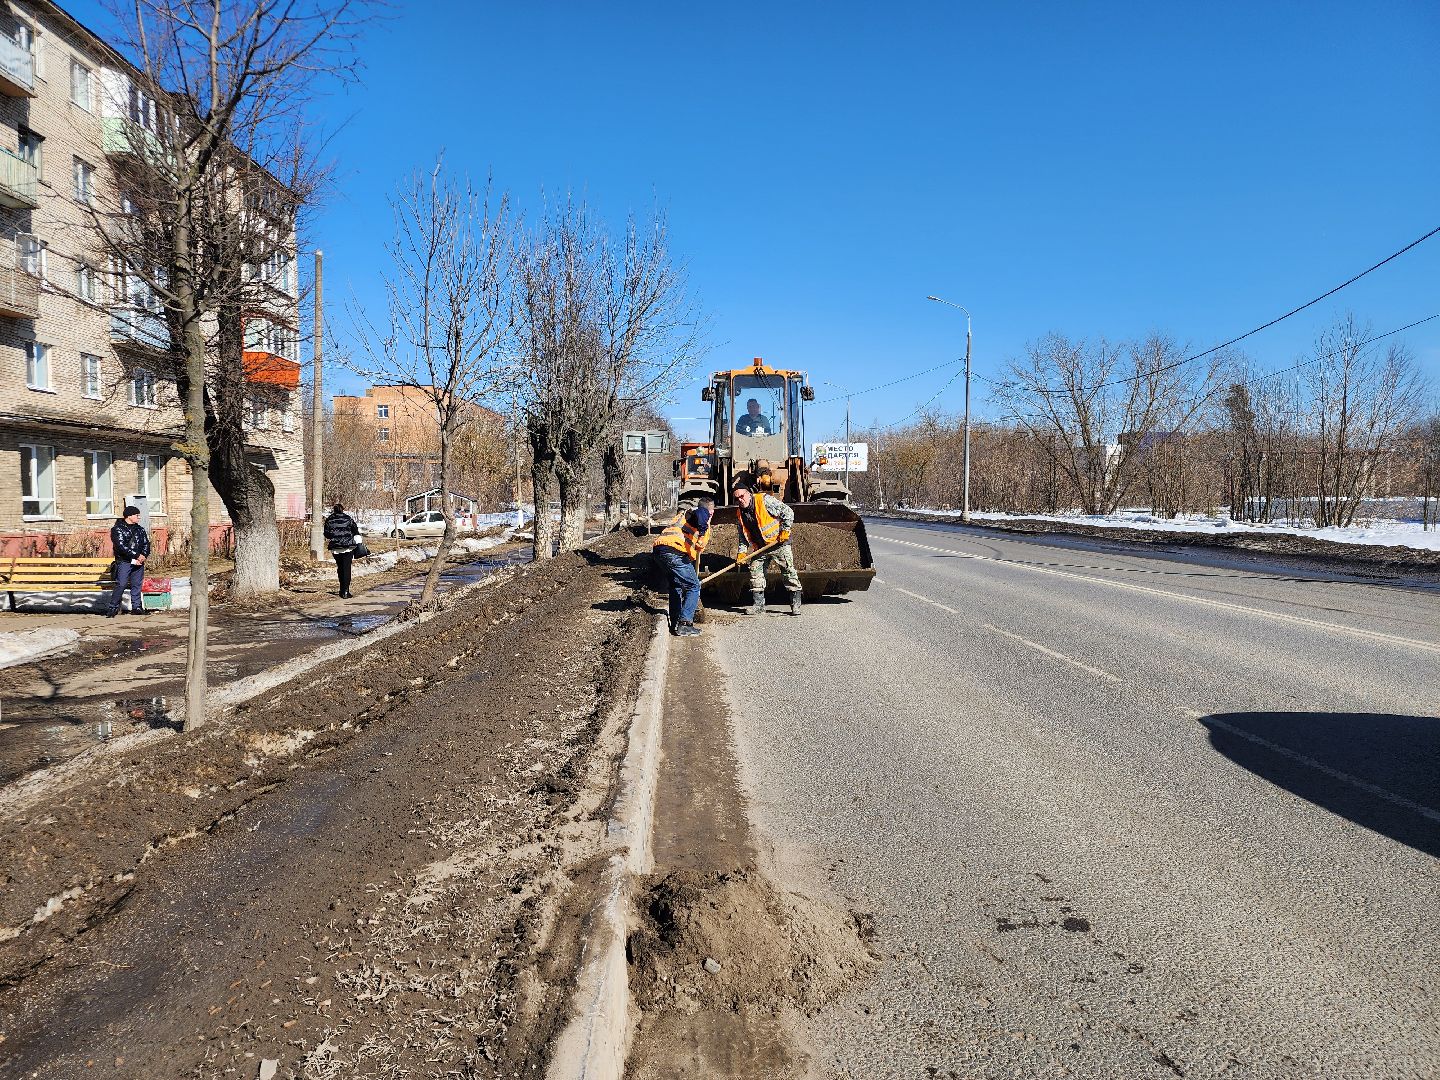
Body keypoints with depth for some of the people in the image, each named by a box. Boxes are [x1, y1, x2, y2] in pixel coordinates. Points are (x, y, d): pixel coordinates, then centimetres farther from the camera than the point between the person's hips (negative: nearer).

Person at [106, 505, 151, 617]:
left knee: (137, 585, 6)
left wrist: (143, 556, -7)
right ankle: (113, 608, -2)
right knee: (121, 585, -9)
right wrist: (137, 556, -16)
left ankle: (137, 607, 12)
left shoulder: (140, 529, 14)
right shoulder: (118, 529, -4)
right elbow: (121, 546, -14)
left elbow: (146, 543, 12)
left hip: (139, 562, 5)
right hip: (124, 562, -5)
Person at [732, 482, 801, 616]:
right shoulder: (741, 514, 3)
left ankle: (796, 604, -1)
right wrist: (742, 553, -2)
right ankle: (758, 605, 7)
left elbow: (788, 512, -14)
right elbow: (743, 536, 10)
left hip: (779, 543, -6)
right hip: (760, 547, 6)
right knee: (755, 572, 0)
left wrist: (785, 531, -16)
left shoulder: (765, 500, -17)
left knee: (788, 571, -6)